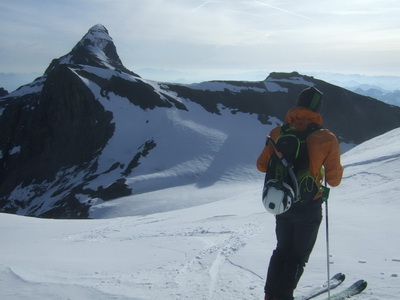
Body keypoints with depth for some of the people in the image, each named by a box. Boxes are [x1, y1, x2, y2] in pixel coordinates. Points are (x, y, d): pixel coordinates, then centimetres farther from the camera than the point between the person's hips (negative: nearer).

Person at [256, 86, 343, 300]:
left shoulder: (278, 133, -7)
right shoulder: (326, 139, -17)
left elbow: (261, 165, -1)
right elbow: (334, 180, -11)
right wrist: (337, 169, 10)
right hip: (309, 208, -4)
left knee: (282, 249, 23)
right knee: (299, 255, 14)